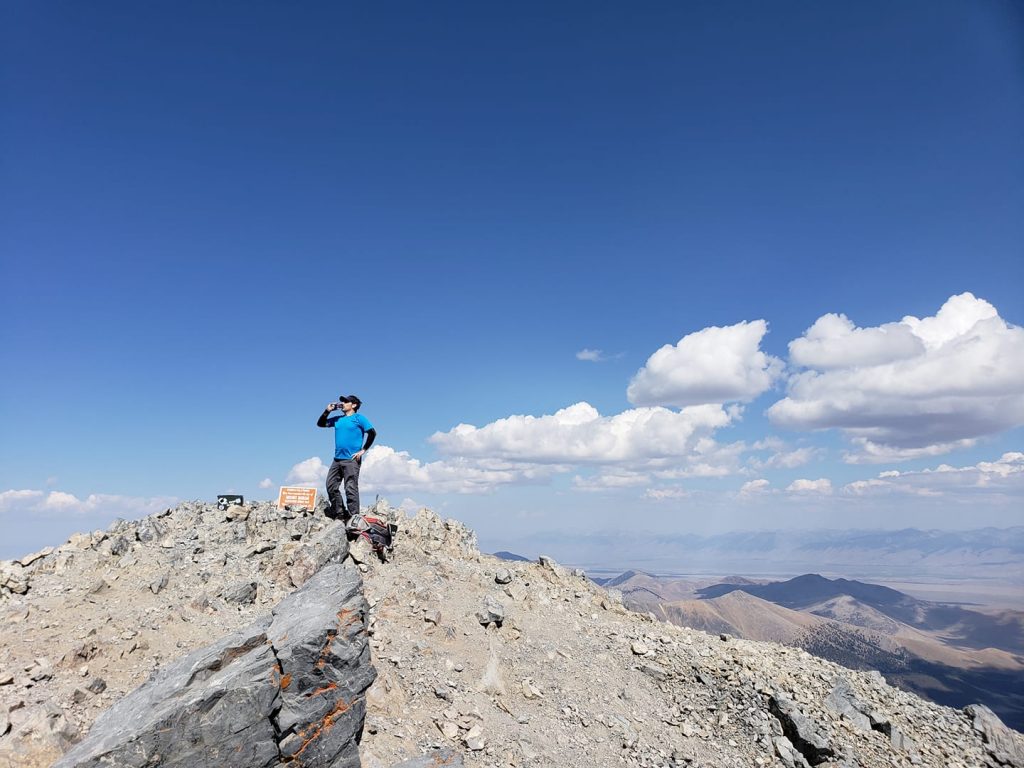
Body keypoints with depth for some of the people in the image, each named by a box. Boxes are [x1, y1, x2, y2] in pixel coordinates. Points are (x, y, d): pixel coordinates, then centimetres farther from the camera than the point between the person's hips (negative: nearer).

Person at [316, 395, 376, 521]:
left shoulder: (359, 418, -1)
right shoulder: (338, 419, 17)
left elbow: (372, 433, -8)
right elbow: (320, 424, 23)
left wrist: (363, 450, -10)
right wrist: (328, 411, 9)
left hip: (351, 460, -7)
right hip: (337, 459, 7)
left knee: (351, 488, -9)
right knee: (331, 486, 4)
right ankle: (340, 514, 14)